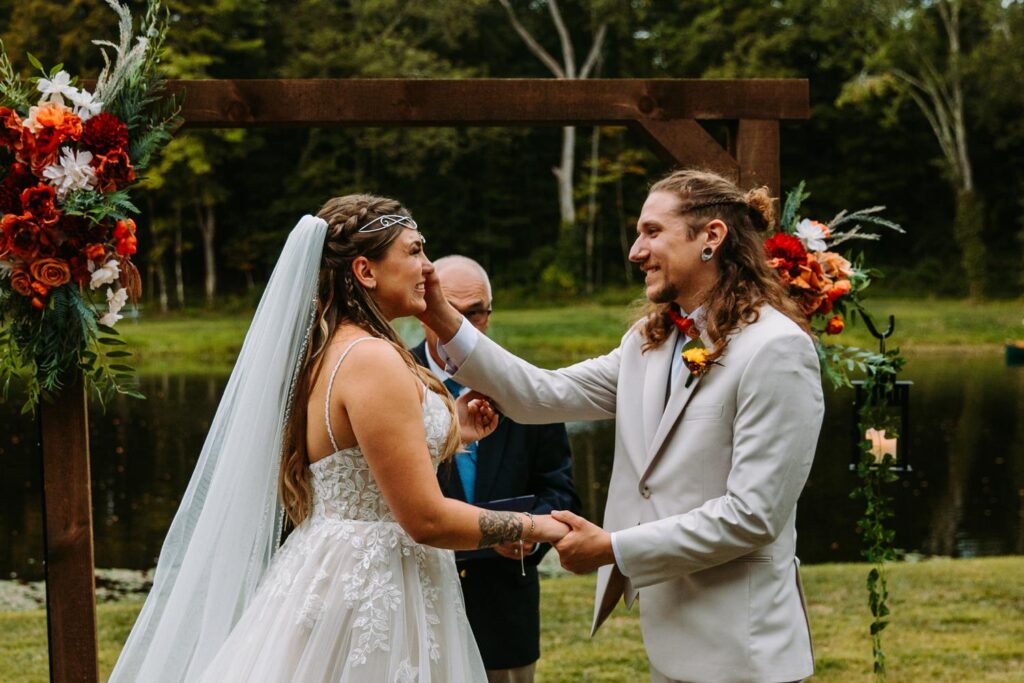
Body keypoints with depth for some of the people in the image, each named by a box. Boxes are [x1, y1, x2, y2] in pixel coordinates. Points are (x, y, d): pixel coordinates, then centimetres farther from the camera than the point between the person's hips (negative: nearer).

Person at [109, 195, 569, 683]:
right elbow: (425, 519, -21)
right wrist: (532, 526, -9)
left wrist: (449, 434, 17)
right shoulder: (373, 359, -19)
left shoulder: (323, 352, 10)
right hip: (374, 596, -10)